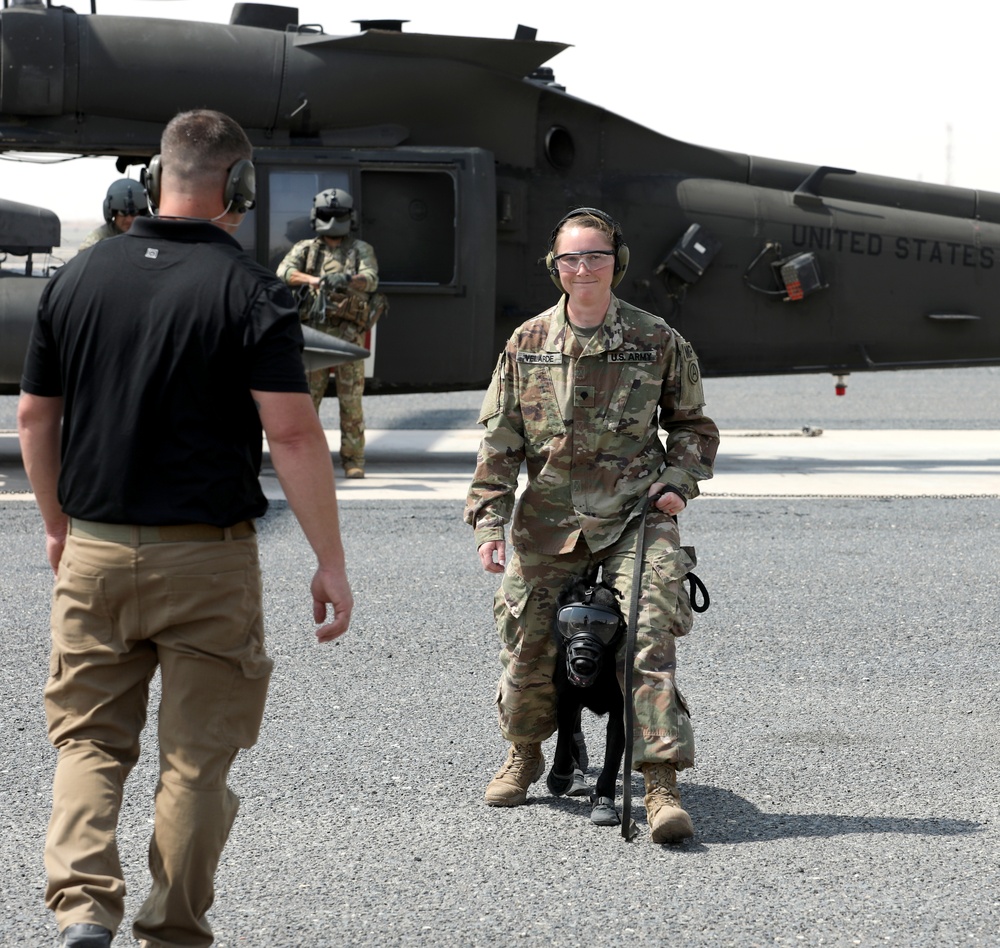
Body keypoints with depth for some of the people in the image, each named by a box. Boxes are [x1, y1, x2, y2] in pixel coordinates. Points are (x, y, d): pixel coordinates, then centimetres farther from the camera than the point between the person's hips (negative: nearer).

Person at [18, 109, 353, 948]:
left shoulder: (78, 278, 4)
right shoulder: (249, 290, -9)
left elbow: (34, 418, 10)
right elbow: (293, 434, -15)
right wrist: (331, 562, -9)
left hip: (94, 550, 3)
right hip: (207, 558, -3)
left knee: (89, 735, 12)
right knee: (198, 752, 9)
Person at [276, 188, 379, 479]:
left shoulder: (361, 250, 12)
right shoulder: (305, 249, 15)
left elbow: (370, 279, -6)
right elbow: (284, 272, -4)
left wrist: (347, 281, -27)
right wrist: (311, 280, -24)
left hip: (348, 333, -1)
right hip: (313, 331, 1)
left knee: (351, 400, -3)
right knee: (307, 397, -2)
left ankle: (353, 460, 2)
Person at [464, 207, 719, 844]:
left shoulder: (658, 342, 2)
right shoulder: (527, 345, 5)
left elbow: (693, 424, 15)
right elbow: (499, 440, 7)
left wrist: (678, 481, -2)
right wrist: (489, 519, -1)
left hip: (636, 515, -2)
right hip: (549, 521, 2)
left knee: (649, 643, -17)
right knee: (527, 649, 4)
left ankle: (662, 786, -18)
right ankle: (525, 755, 33)